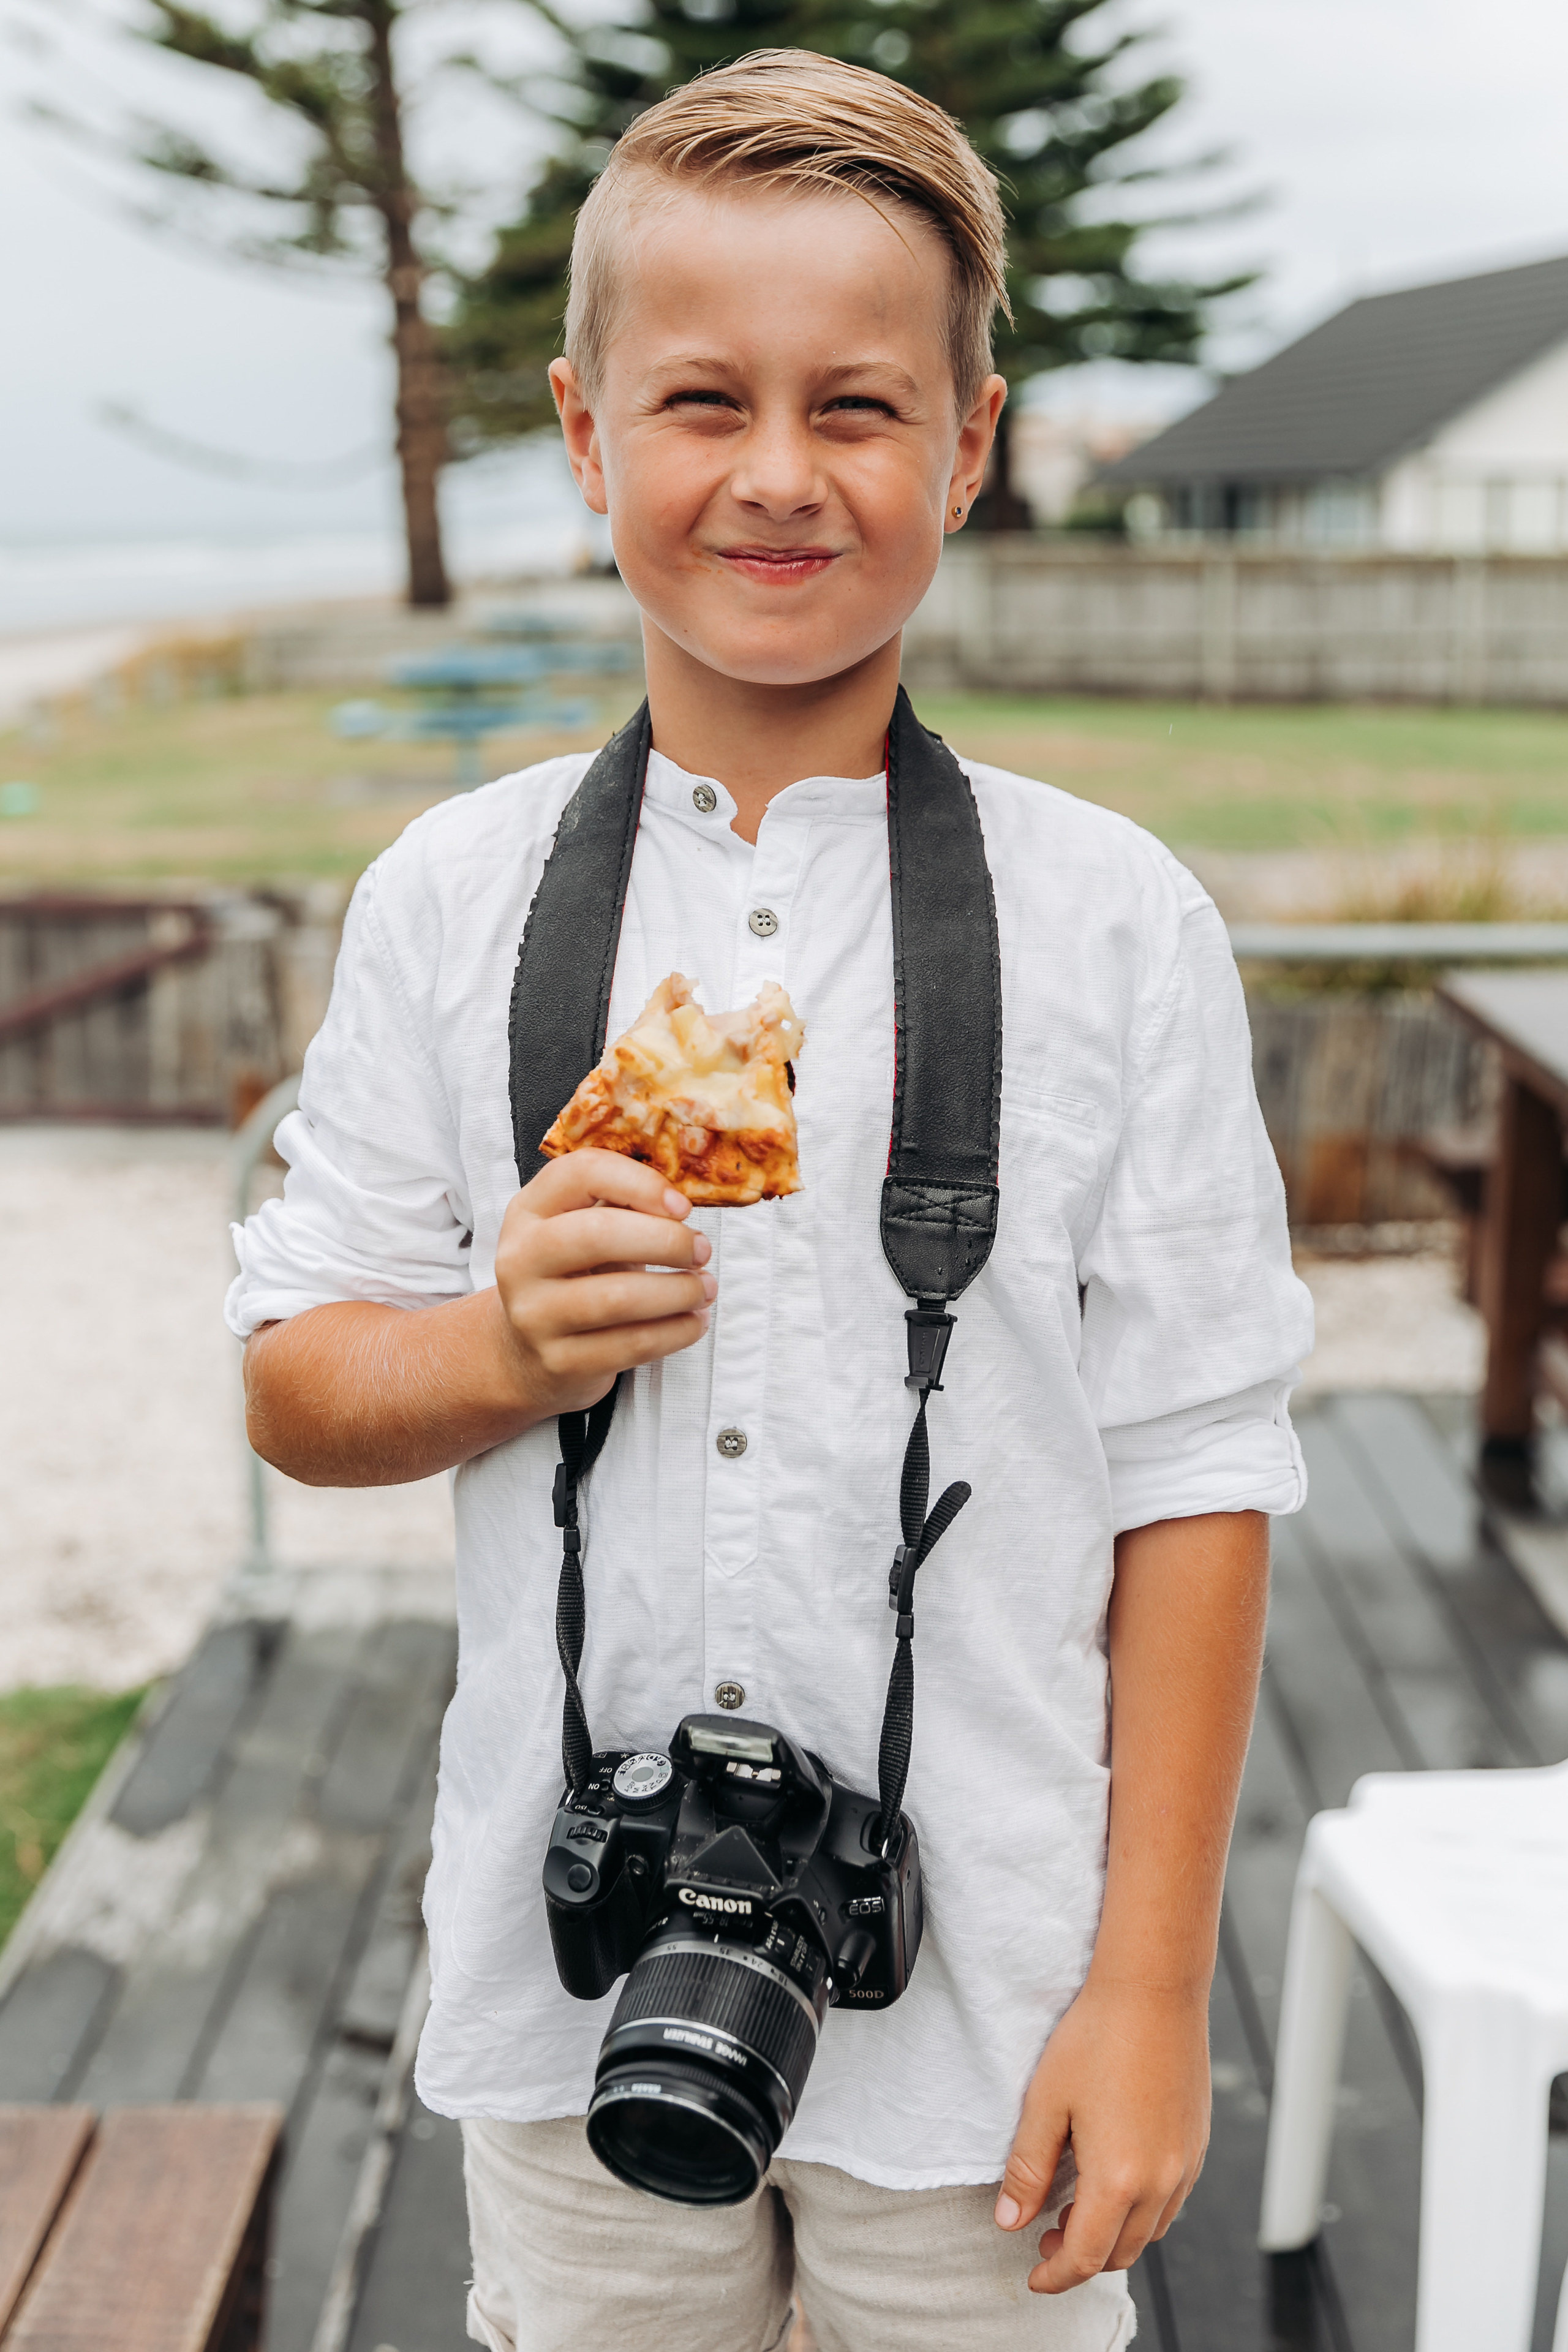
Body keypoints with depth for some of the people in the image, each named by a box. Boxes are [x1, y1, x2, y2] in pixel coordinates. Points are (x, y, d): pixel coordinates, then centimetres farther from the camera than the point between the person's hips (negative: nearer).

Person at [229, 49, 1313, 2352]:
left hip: (977, 1996, -1)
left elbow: (1192, 1475, -5)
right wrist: (502, 1349, -17)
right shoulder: (446, 903, -1)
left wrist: (1153, 1989, -6)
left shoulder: (1115, 924, -7)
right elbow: (294, 1383, 4)